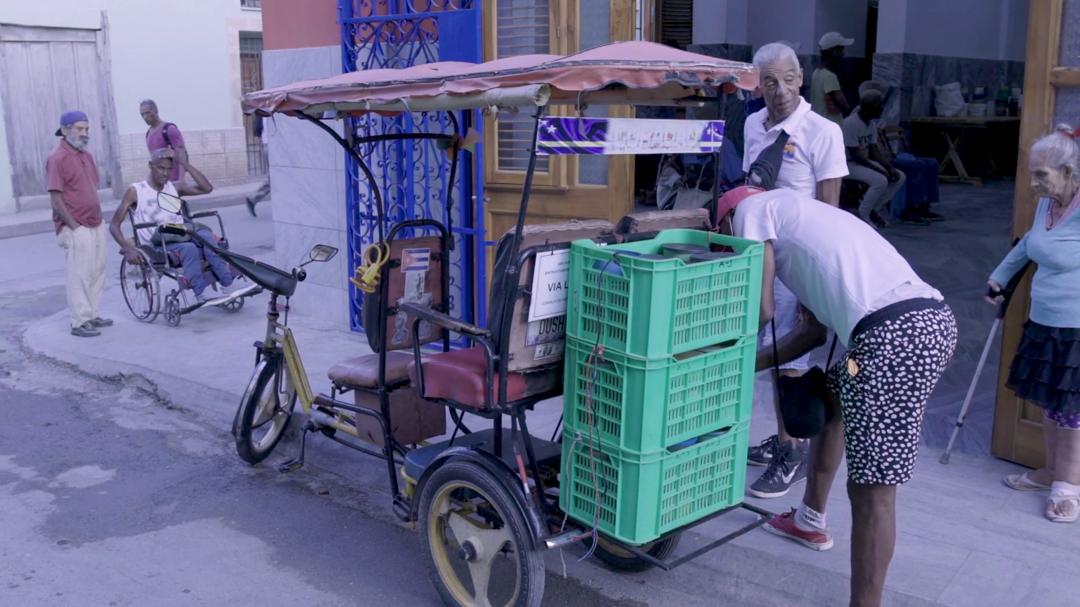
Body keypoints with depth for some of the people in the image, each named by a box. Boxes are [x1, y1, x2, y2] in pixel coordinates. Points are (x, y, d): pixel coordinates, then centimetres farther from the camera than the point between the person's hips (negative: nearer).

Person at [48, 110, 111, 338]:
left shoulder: (86, 156, 13)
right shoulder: (57, 158, -12)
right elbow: (56, 198, -15)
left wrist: (98, 217, 12)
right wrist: (74, 226, -16)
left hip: (95, 225, 8)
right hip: (76, 228, -8)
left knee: (97, 271, 12)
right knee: (80, 274, -6)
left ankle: (91, 315, 22)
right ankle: (79, 322, 0)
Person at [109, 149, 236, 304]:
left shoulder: (175, 188, 19)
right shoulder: (136, 191, 7)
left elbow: (207, 188, 4)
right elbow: (114, 225, 2)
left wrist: (184, 163, 1)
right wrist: (127, 248, -17)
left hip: (182, 238, 4)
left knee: (205, 235, -31)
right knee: (189, 248, -37)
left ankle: (227, 285, -35)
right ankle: (201, 294, -37)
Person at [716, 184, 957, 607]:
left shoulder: (752, 208, 8)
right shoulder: (796, 214, 32)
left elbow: (760, 309, 0)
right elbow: (817, 327, 28)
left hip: (897, 334, -11)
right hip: (926, 319, 11)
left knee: (871, 491, -5)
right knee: (830, 398, 32)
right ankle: (810, 520, 50)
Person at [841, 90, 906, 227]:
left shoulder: (872, 122, 6)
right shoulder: (850, 123, -21)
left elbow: (874, 150, 9)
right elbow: (855, 155, -23)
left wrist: (890, 168, -8)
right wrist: (881, 170, -23)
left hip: (865, 161, 9)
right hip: (850, 164, -9)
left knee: (900, 177, -2)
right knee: (881, 180, -29)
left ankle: (874, 209, 4)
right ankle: (863, 214, -10)